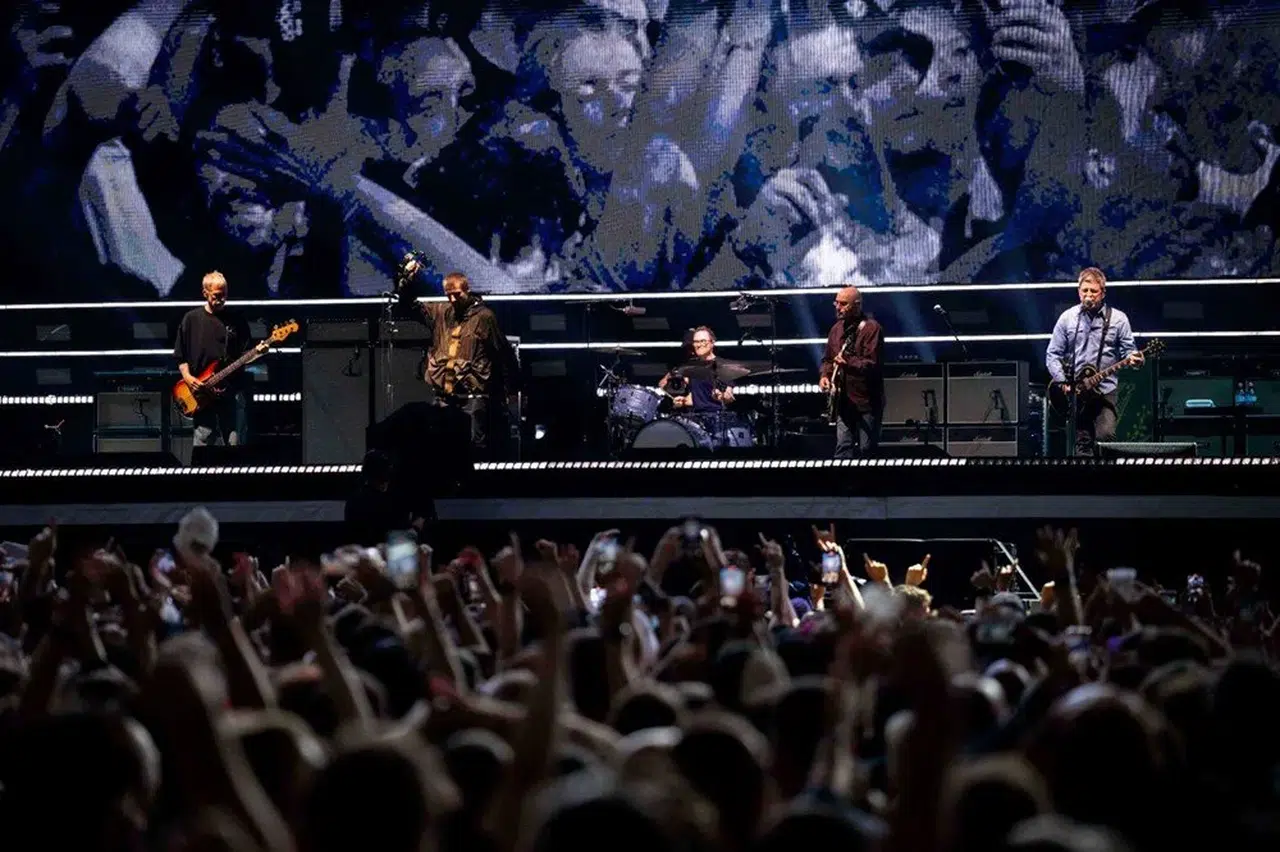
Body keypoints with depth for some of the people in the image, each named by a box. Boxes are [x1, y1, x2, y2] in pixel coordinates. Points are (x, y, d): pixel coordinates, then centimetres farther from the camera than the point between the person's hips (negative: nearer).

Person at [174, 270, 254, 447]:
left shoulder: (236, 319, 6)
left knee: (236, 444, -2)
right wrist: (188, 377, -6)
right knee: (203, 443, 0)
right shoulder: (191, 319, 5)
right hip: (201, 395, 0)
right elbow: (181, 356, 9)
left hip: (232, 391, 0)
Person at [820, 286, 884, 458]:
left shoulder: (871, 328, -11)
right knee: (843, 447, 0)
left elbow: (873, 364, -19)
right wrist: (825, 375, 4)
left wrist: (848, 363, -34)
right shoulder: (837, 329, 13)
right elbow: (828, 359, 24)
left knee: (866, 450, -2)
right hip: (843, 400, 6)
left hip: (867, 401, -6)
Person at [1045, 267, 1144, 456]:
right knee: (1082, 443, 3)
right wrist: (1062, 381, -5)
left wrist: (1133, 358, -20)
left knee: (1106, 435, -19)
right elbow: (1053, 354, 7)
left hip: (1105, 390, -2)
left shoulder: (1118, 319, 2)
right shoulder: (1067, 318, 5)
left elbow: (1128, 350, 4)